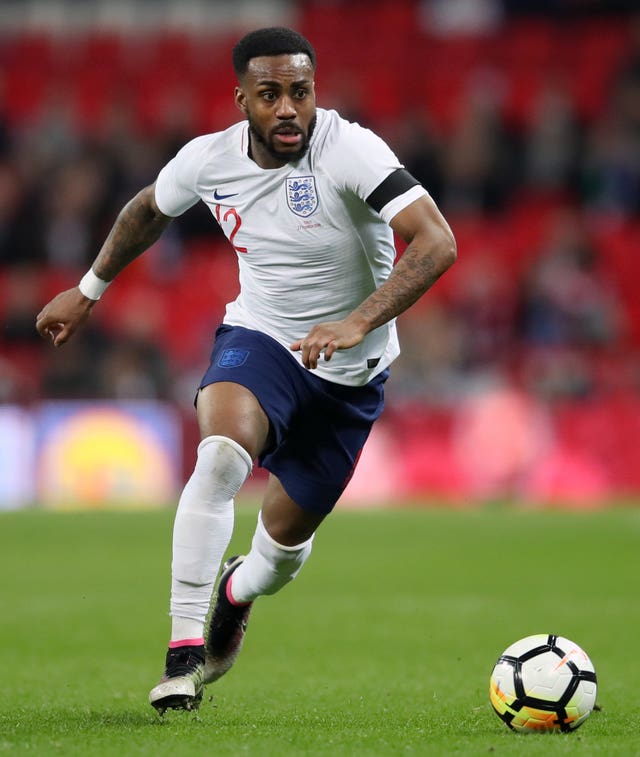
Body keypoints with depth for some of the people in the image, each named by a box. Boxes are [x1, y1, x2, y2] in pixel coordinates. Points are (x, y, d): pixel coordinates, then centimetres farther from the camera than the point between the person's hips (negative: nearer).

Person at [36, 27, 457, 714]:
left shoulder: (350, 150, -25)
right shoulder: (209, 158, -11)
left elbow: (436, 243, -35)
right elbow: (148, 211, 13)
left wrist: (357, 323, -46)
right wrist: (88, 291, 22)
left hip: (348, 372, -1)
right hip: (259, 340, 1)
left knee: (288, 535, 10)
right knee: (222, 452, -32)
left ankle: (237, 591, 49)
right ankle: (186, 646, -25)